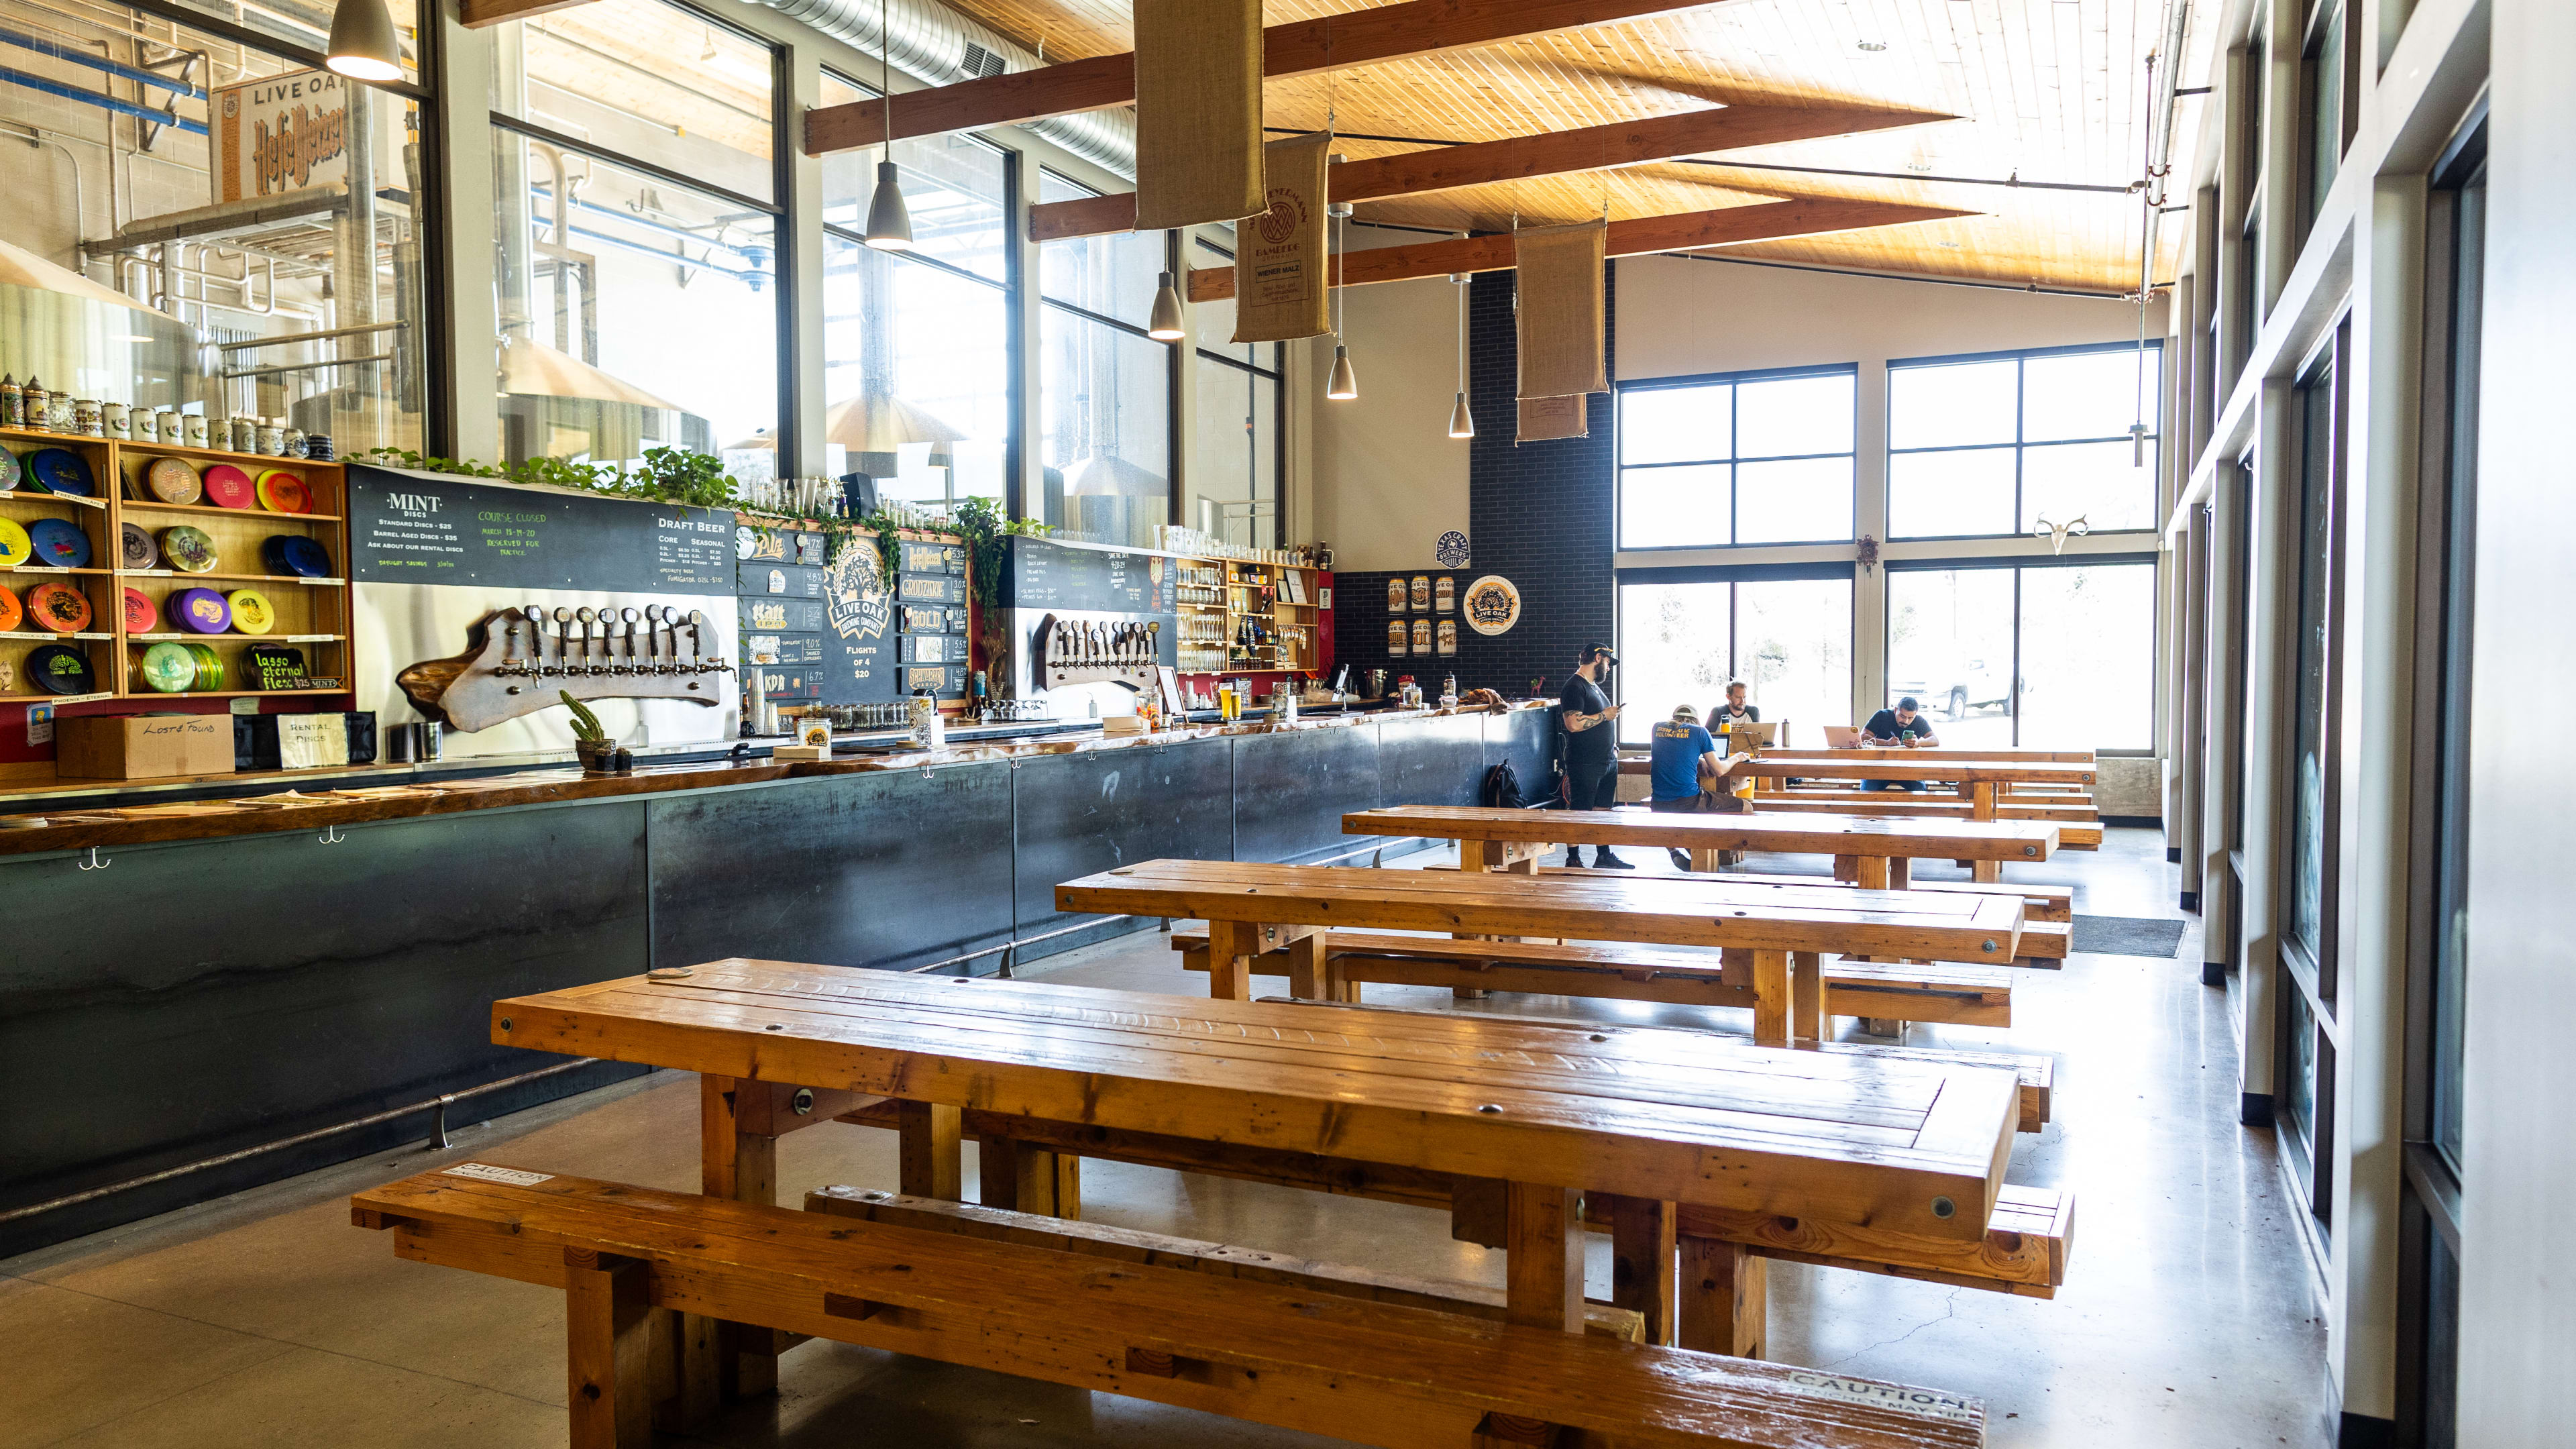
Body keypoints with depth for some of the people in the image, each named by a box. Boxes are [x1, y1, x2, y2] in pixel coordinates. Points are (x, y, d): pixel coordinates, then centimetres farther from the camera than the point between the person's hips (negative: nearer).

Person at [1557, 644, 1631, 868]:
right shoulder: (1574, 687, -13)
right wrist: (1604, 715, -15)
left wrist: (1612, 746, 16)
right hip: (1585, 764, -10)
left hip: (1607, 762, 10)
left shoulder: (1595, 687, 18)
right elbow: (1574, 723, -25)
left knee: (1603, 810, 13)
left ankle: (1604, 857, 21)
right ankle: (1573, 860, -1)